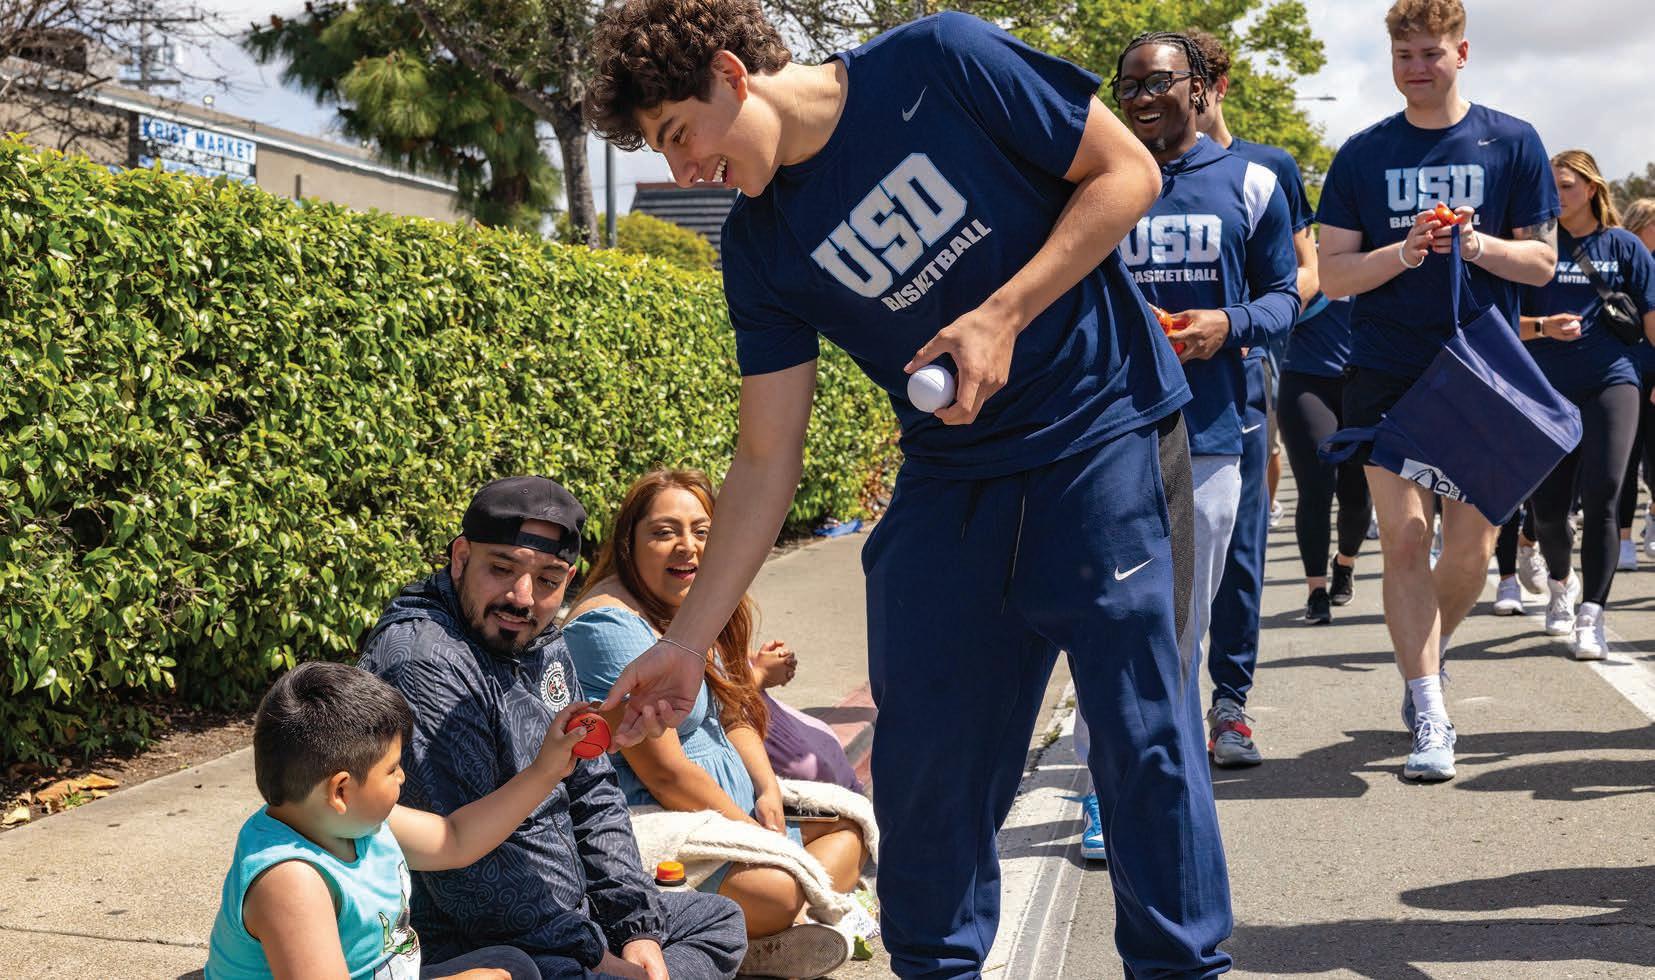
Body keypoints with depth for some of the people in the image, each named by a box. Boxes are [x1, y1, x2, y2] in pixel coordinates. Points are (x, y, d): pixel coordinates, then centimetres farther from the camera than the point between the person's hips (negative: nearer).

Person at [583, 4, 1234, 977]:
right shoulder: (761, 246, 1)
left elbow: (1129, 173, -7)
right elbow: (766, 462, 2)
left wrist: (1002, 316, -18)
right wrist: (687, 641, -2)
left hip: (1107, 433, -4)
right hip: (949, 474, 5)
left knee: (1142, 729, -3)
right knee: (923, 750, 4)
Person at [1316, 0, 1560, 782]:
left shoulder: (1512, 143, 3)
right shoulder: (1362, 154, 5)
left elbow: (1541, 261, 3)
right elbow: (1332, 274, 2)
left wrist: (1473, 243, -16)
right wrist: (1404, 252, -16)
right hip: (1386, 377, 0)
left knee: (1470, 548, 3)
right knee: (1403, 540, -5)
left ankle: (1425, 657, 33)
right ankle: (1429, 718, 1)